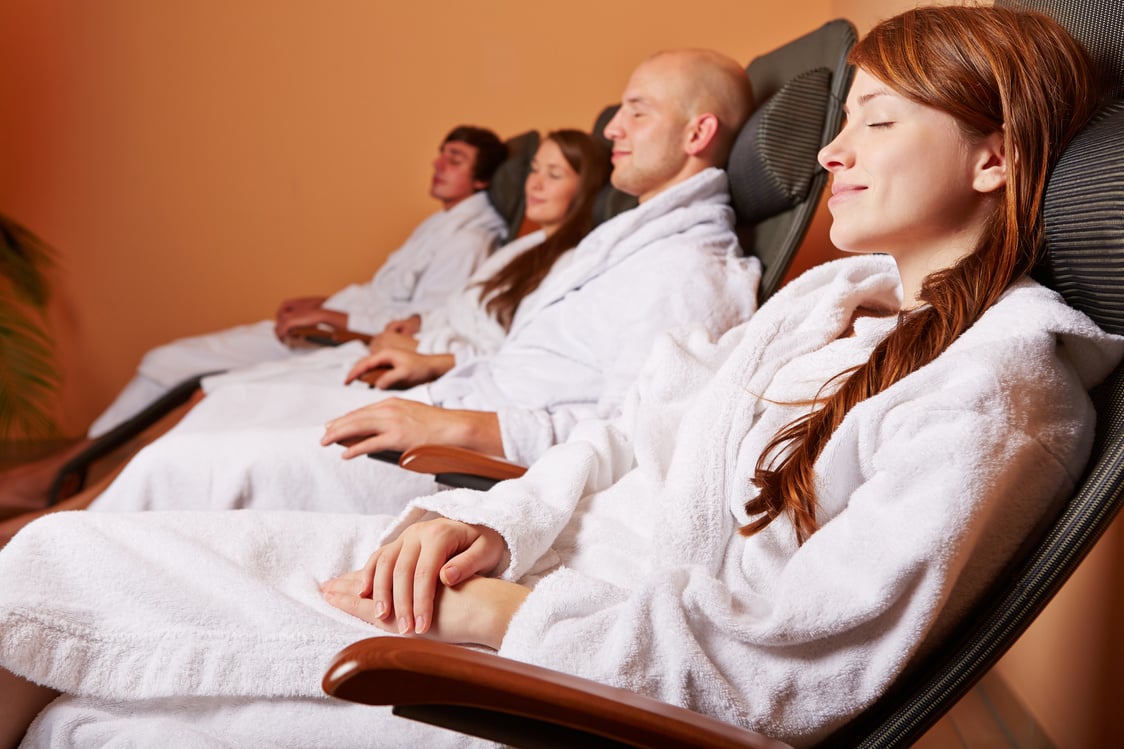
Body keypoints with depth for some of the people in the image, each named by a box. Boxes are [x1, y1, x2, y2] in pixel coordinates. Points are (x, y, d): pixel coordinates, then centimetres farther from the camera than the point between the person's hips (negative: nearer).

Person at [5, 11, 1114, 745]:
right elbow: (639, 432, 12)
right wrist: (493, 523, -5)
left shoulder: (1002, 396, -13)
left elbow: (790, 655, -20)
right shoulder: (834, 293, 13)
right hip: (550, 567, 8)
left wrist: (493, 613, -18)